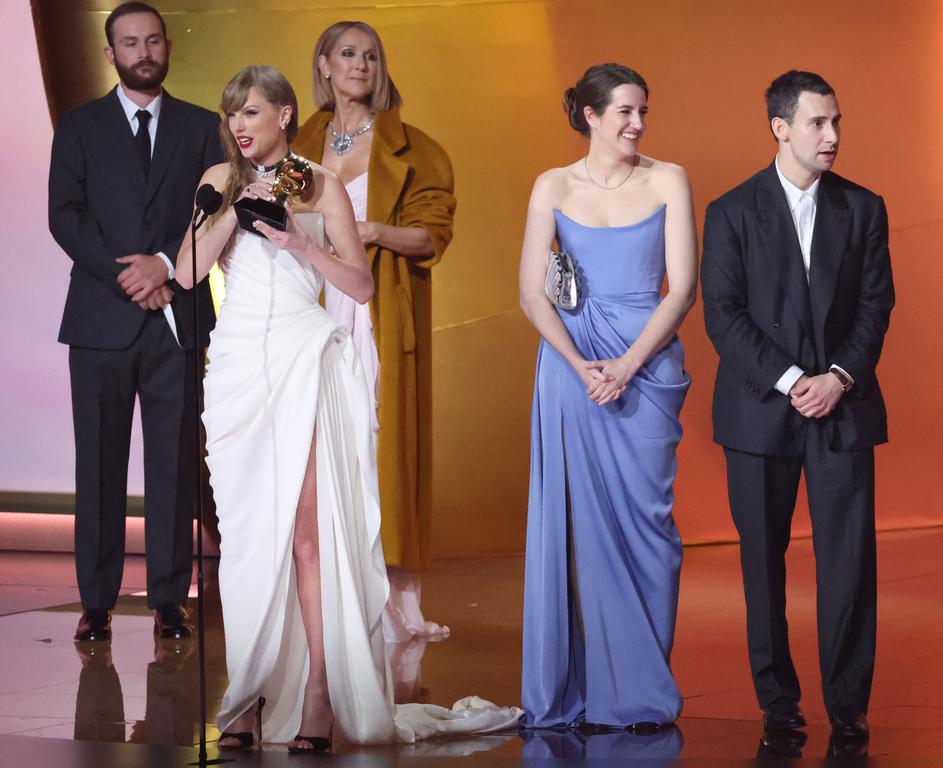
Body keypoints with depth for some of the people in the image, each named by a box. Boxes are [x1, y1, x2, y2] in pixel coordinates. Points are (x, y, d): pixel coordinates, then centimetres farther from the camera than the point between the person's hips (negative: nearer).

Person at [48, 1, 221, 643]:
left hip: (177, 319, 1)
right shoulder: (80, 126, 9)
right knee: (100, 465, 1)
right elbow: (65, 215, 0)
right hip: (102, 319, 0)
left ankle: (170, 599, 6)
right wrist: (127, 276, -12)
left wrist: (166, 264, -13)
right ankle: (97, 602, 6)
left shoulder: (202, 127, 11)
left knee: (175, 463, 1)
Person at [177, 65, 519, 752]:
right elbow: (188, 271, 2)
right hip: (239, 361, 3)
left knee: (309, 531, -9)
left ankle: (319, 696, -9)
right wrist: (238, 211, -7)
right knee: (246, 532, 1)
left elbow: (362, 286, 2)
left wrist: (299, 241, -9)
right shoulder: (220, 181, 13)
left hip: (304, 361, -2)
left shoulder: (322, 185, 7)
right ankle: (249, 698, 4)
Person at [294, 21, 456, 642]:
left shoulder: (408, 148, 4)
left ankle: (388, 601, -6)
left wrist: (376, 232, -17)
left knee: (383, 444, -9)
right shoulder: (305, 145, 15)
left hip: (382, 319, -3)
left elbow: (432, 235, -1)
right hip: (317, 311, 3)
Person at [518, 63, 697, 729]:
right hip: (572, 366, 1)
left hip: (648, 366, 0)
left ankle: (644, 689, 5)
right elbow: (533, 294, 1)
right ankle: (582, 687, 7)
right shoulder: (554, 187, 5)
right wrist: (582, 366, -12)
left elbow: (683, 287, -2)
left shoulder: (668, 181, 4)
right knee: (578, 524, 0)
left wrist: (627, 365, -11)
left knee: (646, 520, -2)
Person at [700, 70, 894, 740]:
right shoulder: (732, 212, 1)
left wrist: (840, 377, -10)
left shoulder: (863, 209, 8)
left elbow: (877, 304, 5)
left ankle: (849, 702, 4)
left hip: (843, 406, 1)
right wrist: (787, 381, -13)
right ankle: (778, 700, 12)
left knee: (850, 556, -4)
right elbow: (723, 314, -4)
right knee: (764, 558, 3)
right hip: (761, 409, -1)